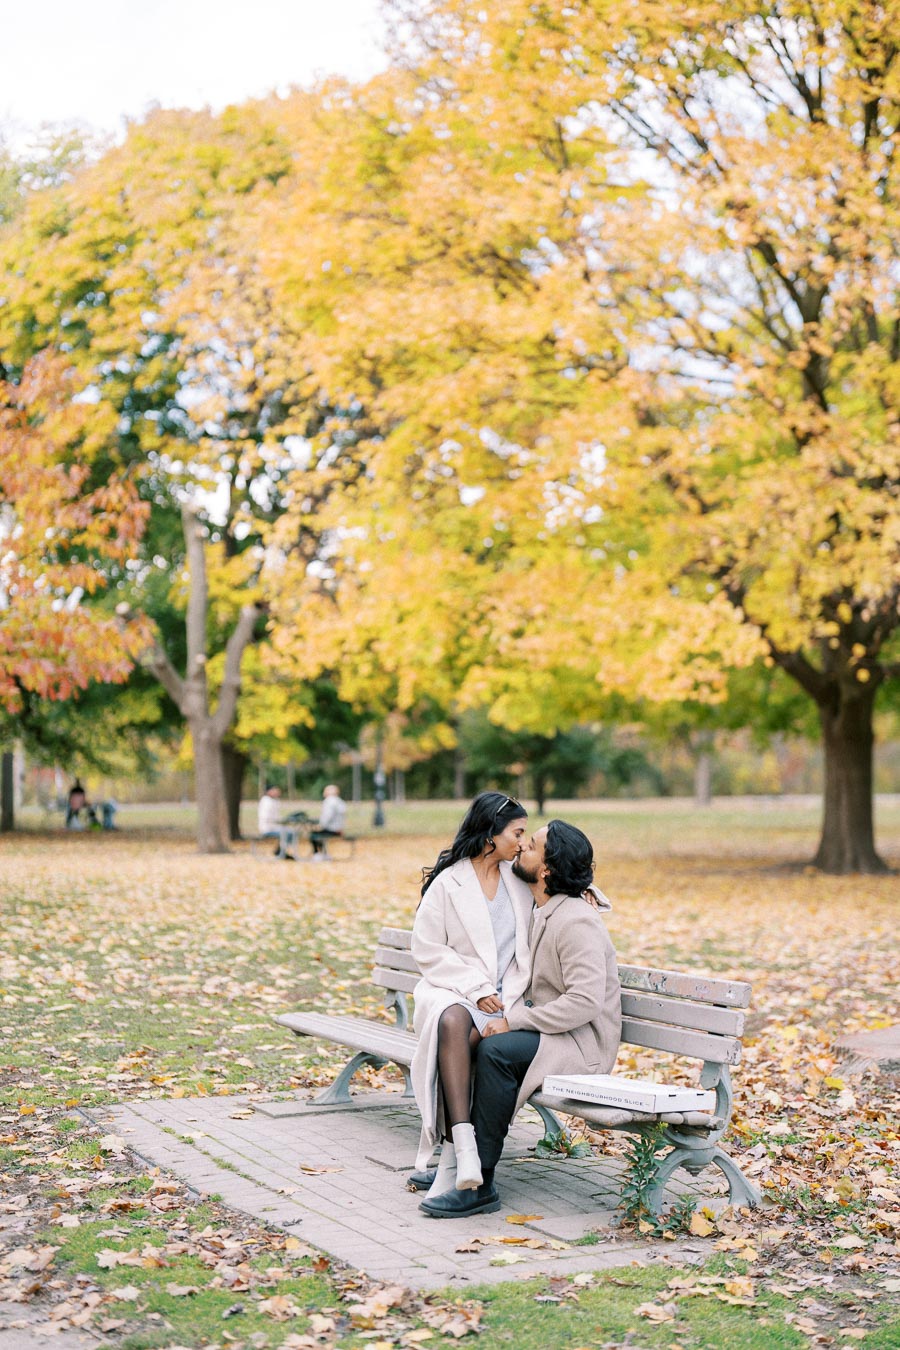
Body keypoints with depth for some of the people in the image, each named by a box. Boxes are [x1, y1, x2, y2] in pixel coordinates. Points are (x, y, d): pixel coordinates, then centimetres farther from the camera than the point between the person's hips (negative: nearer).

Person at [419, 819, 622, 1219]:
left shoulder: (575, 921, -20)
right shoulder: (542, 911, 10)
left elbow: (585, 1002, -27)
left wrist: (514, 1021, -23)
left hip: (583, 1043, -9)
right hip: (548, 1031, 9)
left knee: (495, 1049, -31)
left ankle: (480, 1184, -26)